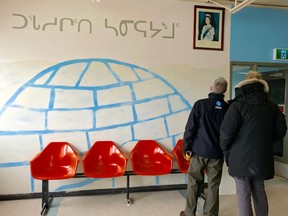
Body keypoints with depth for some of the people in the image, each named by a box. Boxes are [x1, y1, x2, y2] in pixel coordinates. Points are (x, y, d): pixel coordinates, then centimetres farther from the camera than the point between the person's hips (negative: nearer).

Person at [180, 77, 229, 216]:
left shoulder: (200, 104, -8)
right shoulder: (228, 108, 0)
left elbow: (190, 128, -9)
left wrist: (186, 148, -1)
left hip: (199, 151, -2)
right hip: (217, 153, 2)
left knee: (194, 184, 10)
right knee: (213, 186, 11)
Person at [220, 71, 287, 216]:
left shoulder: (237, 106, -13)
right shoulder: (272, 106, 2)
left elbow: (226, 132, -17)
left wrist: (226, 150, 0)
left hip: (241, 158, -5)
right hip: (262, 158, 5)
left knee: (243, 196, 5)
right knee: (259, 193, 21)